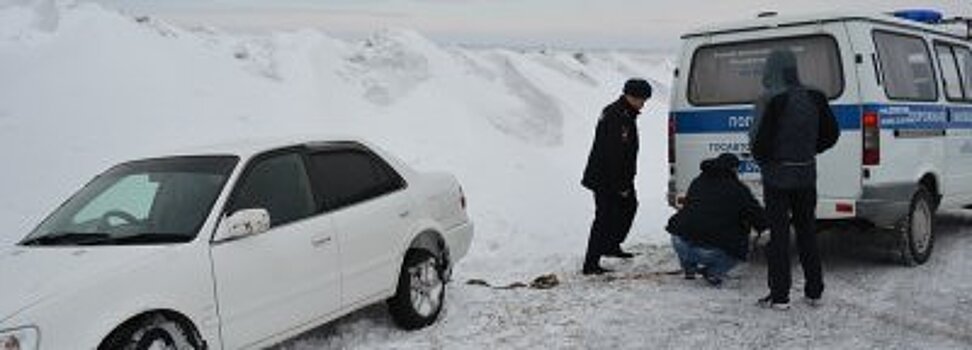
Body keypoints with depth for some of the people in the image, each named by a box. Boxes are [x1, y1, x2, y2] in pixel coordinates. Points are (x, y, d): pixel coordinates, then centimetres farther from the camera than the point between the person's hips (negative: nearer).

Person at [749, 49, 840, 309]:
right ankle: (814, 291, 22)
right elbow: (831, 134, 9)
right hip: (806, 175, 5)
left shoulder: (770, 102, -17)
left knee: (779, 234, 1)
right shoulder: (814, 98, 2)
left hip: (777, 176, -5)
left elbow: (759, 140, -19)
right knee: (807, 231, 15)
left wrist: (762, 159, 1)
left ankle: (779, 296, 4)